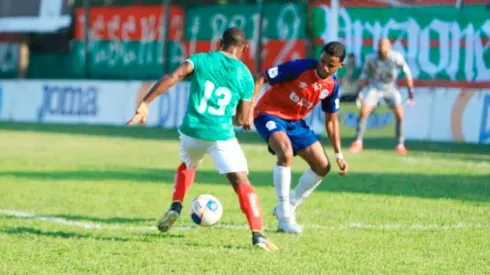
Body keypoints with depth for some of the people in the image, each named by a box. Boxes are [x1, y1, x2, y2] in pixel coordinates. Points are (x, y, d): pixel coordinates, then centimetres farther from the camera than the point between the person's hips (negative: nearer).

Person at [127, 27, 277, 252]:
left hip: (192, 131, 2)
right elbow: (241, 119, 9)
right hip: (222, 136, -2)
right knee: (242, 182, -4)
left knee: (187, 166, 34)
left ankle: (175, 207, 16)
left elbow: (171, 78, -11)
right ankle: (257, 235, -18)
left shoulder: (201, 60, 4)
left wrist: (144, 103, -11)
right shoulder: (245, 76, 4)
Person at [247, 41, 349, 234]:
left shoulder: (332, 86, -4)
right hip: (270, 114, -7)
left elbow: (331, 120, 8)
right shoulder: (299, 68, -24)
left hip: (296, 121, 7)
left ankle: (289, 207, 21)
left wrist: (339, 155, 6)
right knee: (286, 153, -32)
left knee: (322, 166, 1)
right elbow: (260, 78, -21)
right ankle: (284, 218, -24)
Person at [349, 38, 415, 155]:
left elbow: (406, 72, -9)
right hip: (375, 87, 0)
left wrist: (411, 90, -7)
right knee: (363, 111, -12)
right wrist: (359, 90, -3)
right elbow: (365, 75, 0)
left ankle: (400, 144, 5)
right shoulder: (371, 59, -17)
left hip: (391, 88, 0)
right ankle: (358, 142, 1)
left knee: (399, 114, -9)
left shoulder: (396, 57, -22)